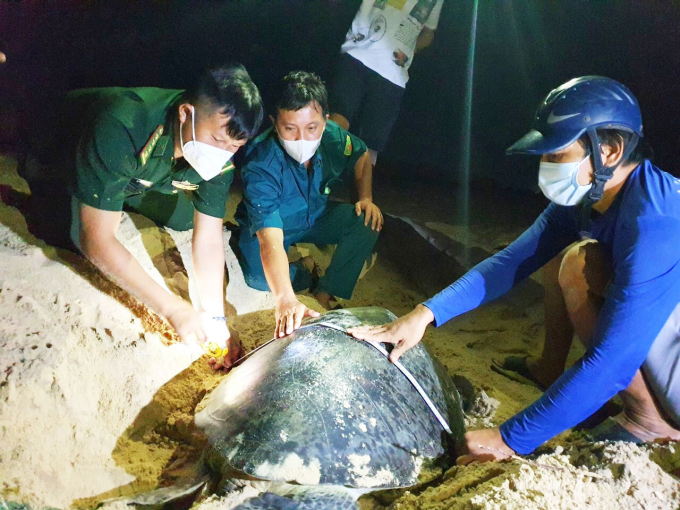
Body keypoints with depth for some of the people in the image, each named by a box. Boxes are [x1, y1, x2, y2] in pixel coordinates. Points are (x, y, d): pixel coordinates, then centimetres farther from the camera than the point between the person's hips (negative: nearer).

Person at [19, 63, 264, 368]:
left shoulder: (221, 152, -28)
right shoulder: (120, 129, -45)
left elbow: (209, 239, -22)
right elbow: (96, 241, -44)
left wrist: (216, 319, -32)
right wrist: (175, 310, -46)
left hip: (138, 171, 4)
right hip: (57, 159, -4)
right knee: (76, 236, -20)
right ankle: (40, 202, 10)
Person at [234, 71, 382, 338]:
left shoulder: (333, 136, -23)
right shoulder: (262, 166, -38)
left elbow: (362, 156, 5)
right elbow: (270, 241, -49)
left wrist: (365, 198, -11)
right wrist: (286, 300, -62)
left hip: (316, 217, 4)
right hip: (269, 226, -4)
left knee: (368, 222, -18)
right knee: (258, 276, -30)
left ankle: (325, 296, -13)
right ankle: (306, 270, 4)